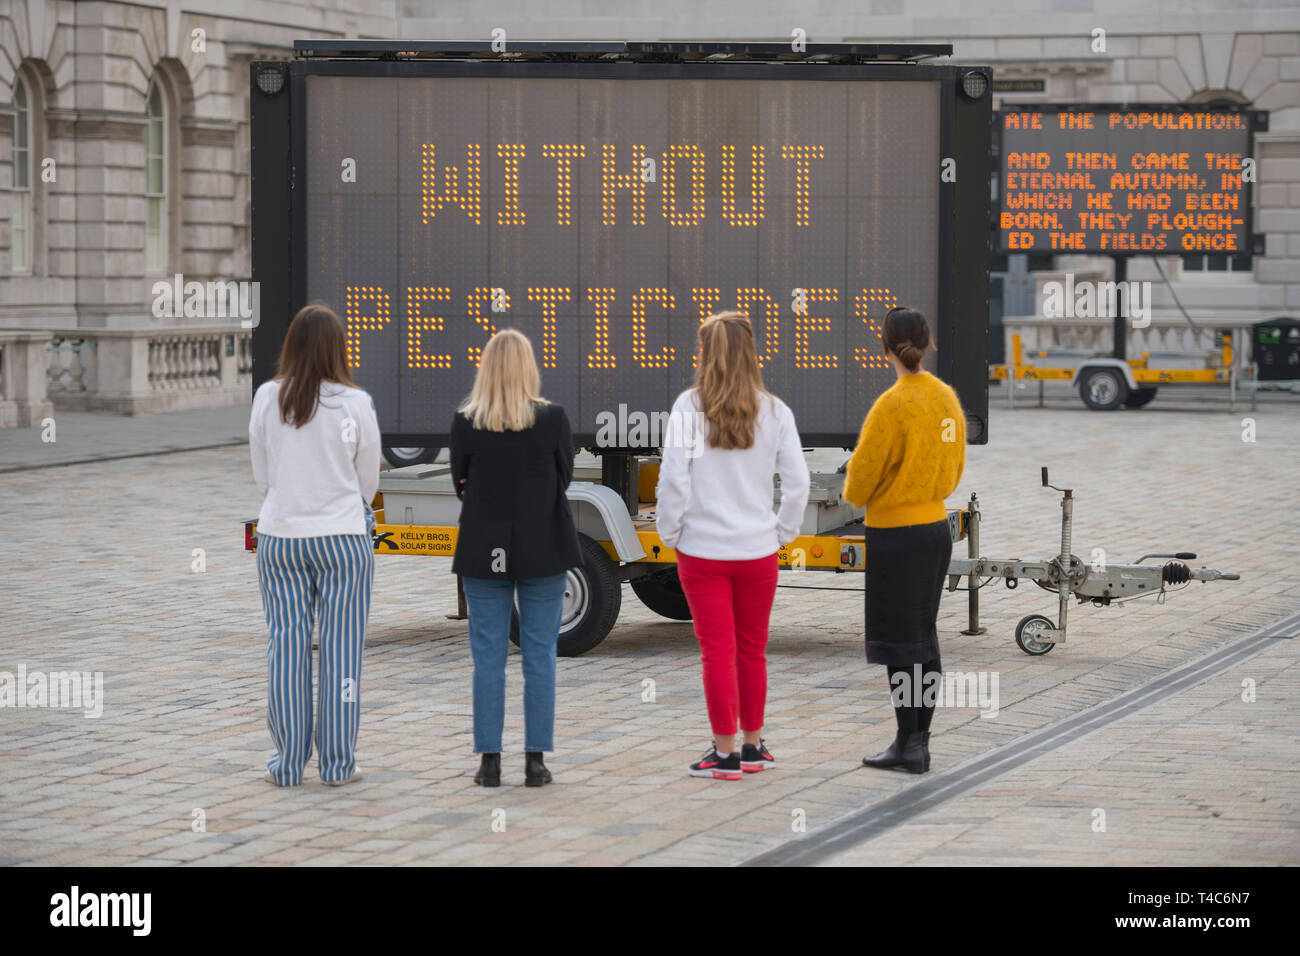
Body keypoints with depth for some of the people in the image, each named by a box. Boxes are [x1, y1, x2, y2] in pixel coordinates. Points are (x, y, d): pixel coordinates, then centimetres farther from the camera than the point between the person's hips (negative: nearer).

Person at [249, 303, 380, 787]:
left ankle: (287, 765, 9)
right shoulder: (355, 404, -8)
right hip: (343, 537, -2)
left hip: (280, 537, 2)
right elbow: (368, 480, 3)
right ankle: (338, 764, 7)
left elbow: (261, 473, 6)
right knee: (341, 649, 4)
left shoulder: (267, 399, -3)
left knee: (286, 647, 7)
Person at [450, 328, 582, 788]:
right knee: (539, 656, 6)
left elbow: (461, 484, 4)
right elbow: (564, 478, 4)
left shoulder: (465, 422, -7)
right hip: (543, 551, 0)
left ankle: (489, 760, 5)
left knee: (488, 657, 6)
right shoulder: (553, 418, -8)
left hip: (483, 552, 0)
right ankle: (535, 760, 5)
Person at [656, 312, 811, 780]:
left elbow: (673, 479, -11)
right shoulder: (773, 410, -4)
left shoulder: (689, 407, -10)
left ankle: (725, 754, 8)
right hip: (758, 549, 2)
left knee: (717, 652, 4)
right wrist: (782, 531, 10)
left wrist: (670, 532, 3)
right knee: (752, 650, 15)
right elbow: (797, 482, -3)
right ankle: (753, 746, 25)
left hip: (701, 549, -2)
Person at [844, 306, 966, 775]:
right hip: (938, 528, 7)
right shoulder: (947, 397, 3)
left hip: (895, 536, -7)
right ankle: (920, 742, 18)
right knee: (924, 637, 13)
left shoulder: (893, 405, -19)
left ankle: (908, 746, 3)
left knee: (899, 644, 0)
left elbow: (862, 474, -12)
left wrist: (853, 495, 9)